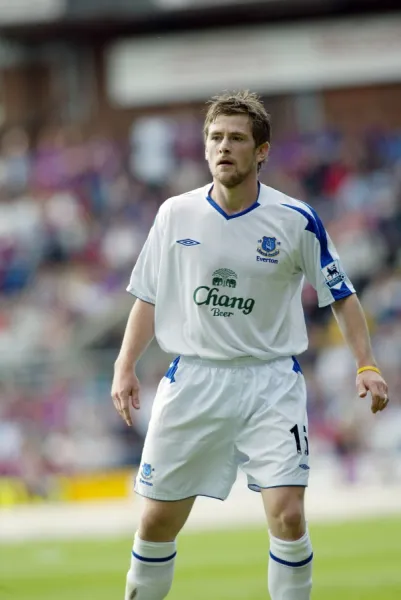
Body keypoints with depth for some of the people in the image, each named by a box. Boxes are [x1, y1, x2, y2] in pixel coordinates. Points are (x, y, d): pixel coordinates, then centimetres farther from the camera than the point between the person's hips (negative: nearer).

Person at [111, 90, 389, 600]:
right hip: (193, 380, 2)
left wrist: (366, 365, -6)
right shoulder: (175, 215, 1)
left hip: (271, 381, -2)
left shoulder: (296, 221, -5)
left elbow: (340, 294, 3)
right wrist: (125, 367, 1)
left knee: (287, 515, -16)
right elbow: (148, 297, 10)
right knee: (157, 520, 4)